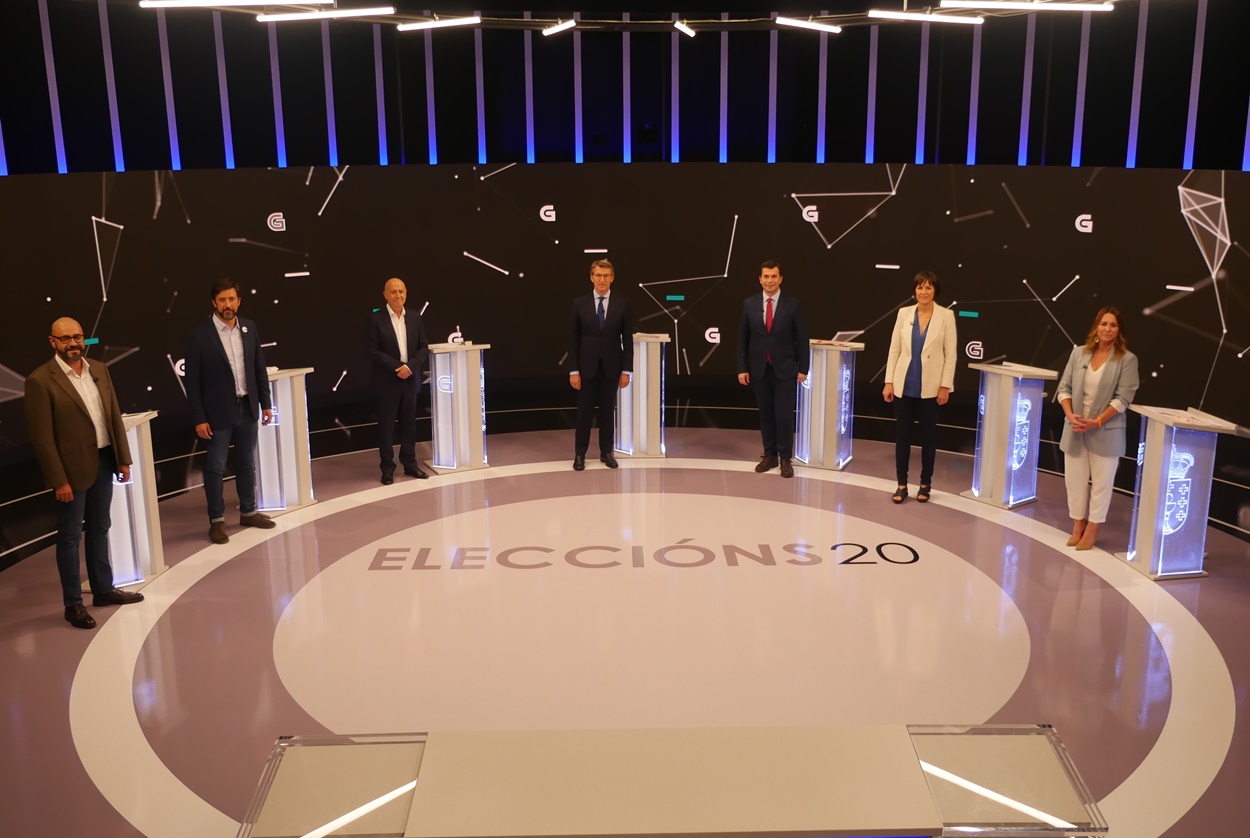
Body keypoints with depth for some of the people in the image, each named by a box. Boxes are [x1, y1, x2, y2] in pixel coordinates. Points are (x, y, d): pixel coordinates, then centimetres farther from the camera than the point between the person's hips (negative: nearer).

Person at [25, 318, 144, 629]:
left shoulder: (99, 370, 7)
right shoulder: (40, 380, -13)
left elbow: (114, 417, 11)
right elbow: (42, 437, -14)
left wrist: (123, 458, 7)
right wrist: (59, 480, -16)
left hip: (103, 461, 6)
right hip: (73, 467, -6)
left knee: (99, 529, 17)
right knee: (70, 536, 5)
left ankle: (103, 589, 30)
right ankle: (73, 603, 14)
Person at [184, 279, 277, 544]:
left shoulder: (250, 328, 3)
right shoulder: (199, 333, -11)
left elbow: (260, 369, 9)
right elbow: (193, 380, -10)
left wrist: (266, 403, 7)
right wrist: (198, 418, -12)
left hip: (248, 407, 4)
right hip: (218, 411, -4)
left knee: (247, 464, 15)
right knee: (215, 467, 5)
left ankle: (248, 512, 28)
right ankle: (217, 520, 15)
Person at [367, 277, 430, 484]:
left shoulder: (415, 317, 6)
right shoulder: (376, 319, -7)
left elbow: (424, 347, 4)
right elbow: (373, 351, -11)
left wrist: (410, 366, -12)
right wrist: (398, 367, -18)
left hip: (410, 380, 4)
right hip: (387, 382, -4)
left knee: (409, 424, 11)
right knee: (386, 426, 3)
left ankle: (410, 463, 22)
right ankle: (388, 468, 13)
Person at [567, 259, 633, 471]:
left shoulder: (622, 304, -1)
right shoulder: (579, 303, -2)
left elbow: (627, 339, 0)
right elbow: (573, 339, -2)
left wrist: (626, 370, -4)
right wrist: (574, 370, -7)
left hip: (611, 367, 1)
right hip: (587, 367, 0)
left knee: (608, 411, 9)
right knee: (584, 412, 5)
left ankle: (606, 452, 20)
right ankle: (580, 454, 16)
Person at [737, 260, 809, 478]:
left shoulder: (793, 304, -3)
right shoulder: (749, 304, 2)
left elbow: (802, 338, -1)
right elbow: (742, 338, 5)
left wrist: (803, 368, -4)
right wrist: (742, 368, 0)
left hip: (785, 370, -2)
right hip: (759, 370, 2)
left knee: (784, 415, -2)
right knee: (765, 414, 9)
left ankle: (785, 458, 9)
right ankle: (770, 455, 20)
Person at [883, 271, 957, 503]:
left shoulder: (946, 315, -4)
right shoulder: (904, 313, 2)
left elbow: (950, 353, -3)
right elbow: (894, 349, 4)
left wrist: (945, 386, -8)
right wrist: (889, 382, 0)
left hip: (930, 387, -2)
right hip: (904, 385, 2)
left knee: (928, 436, 9)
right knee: (902, 435, 5)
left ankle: (925, 484, 21)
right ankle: (901, 484, 15)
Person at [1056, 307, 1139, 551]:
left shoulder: (1127, 359, -7)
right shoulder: (1079, 353, 2)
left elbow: (1123, 398, -11)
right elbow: (1064, 387, 3)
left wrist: (1097, 422, -18)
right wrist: (1070, 415, -12)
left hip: (1106, 431, -3)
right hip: (1075, 429, 3)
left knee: (1101, 481, 6)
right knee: (1075, 478, 10)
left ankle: (1092, 529, 18)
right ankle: (1078, 525, 25)